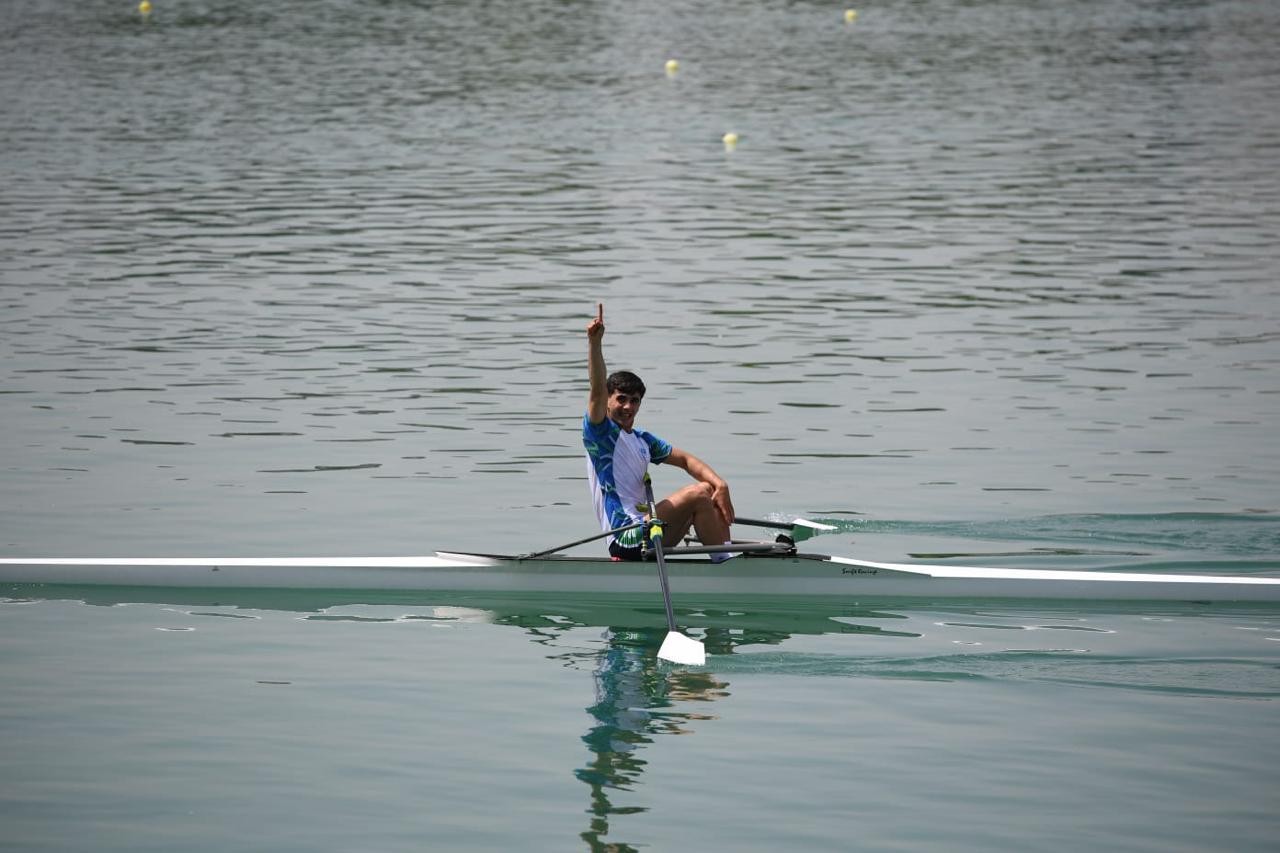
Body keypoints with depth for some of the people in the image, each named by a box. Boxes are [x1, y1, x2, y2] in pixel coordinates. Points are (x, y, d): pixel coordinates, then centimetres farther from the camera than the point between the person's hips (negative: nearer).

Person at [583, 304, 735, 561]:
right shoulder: (600, 432, -4)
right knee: (698, 493, -17)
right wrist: (595, 342, -33)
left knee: (713, 494, 8)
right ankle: (723, 564, -15)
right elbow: (598, 390, -20)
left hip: (644, 531, 9)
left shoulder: (642, 440, 20)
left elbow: (685, 460, 16)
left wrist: (720, 484, -2)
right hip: (627, 539, -9)